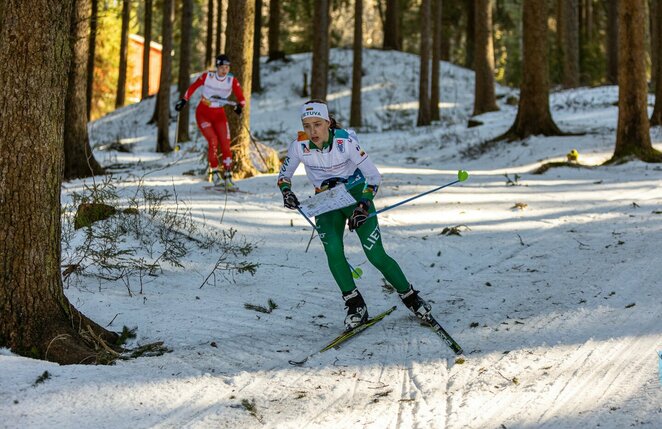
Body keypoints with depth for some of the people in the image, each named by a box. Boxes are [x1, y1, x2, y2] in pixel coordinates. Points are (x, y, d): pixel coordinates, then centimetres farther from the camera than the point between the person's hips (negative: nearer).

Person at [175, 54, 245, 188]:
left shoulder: (232, 81, -11)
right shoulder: (207, 76, -14)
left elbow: (241, 99, -14)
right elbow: (193, 87, 2)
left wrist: (239, 106, -34)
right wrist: (184, 100, -2)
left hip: (219, 115, 2)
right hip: (203, 113, -2)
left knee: (225, 144, -9)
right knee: (213, 140, -20)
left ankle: (228, 176, -3)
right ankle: (214, 173, -13)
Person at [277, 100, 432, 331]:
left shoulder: (345, 142, -25)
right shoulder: (299, 146, -17)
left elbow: (374, 177, -18)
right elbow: (284, 174, 1)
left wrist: (363, 206, -29)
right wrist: (286, 191, -21)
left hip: (356, 194, -2)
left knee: (376, 255, -10)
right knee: (333, 250, -22)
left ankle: (409, 296, 11)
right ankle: (355, 304, -7)